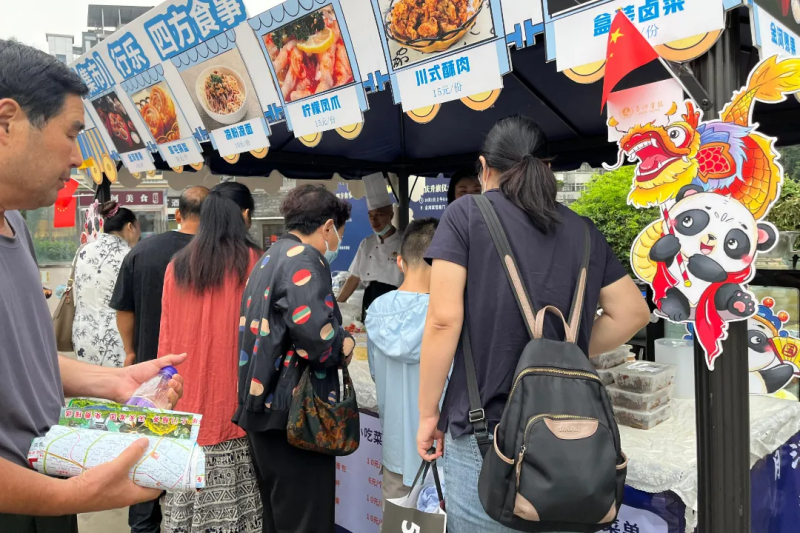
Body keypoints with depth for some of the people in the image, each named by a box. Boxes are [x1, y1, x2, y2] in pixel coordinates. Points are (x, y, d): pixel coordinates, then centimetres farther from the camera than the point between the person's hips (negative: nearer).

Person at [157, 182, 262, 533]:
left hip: (187, 393, 3)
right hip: (234, 391, -3)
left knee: (190, 486, 12)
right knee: (232, 488, 6)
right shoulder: (252, 261, -6)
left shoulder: (177, 266, 3)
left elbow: (166, 335, 7)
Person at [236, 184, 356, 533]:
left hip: (265, 406, 10)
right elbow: (318, 336, -26)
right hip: (293, 412, -10)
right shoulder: (303, 260, -14)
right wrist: (346, 346, -6)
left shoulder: (271, 259, 16)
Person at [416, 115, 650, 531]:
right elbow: (633, 313, 13)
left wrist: (428, 413, -3)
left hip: (485, 429, -4)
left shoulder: (466, 215, -4)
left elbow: (444, 320, -11)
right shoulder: (583, 231, 9)